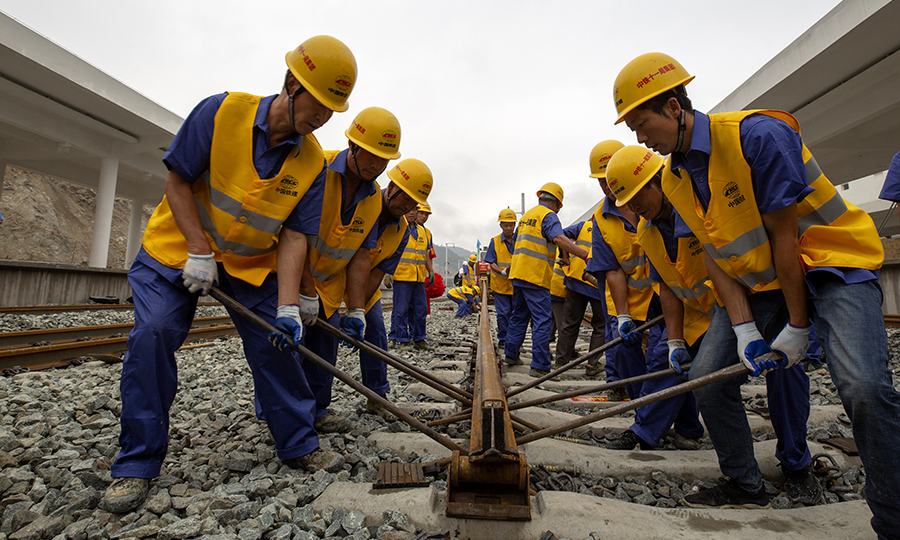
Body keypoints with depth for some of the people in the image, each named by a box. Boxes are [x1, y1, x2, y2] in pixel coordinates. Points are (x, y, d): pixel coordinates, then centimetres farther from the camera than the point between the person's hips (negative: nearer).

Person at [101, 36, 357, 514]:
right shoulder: (221, 111, -17)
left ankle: (298, 444, 12)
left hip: (253, 262, 2)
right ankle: (137, 464, 7)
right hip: (179, 247, -1)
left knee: (276, 344, -4)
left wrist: (288, 306, -22)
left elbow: (294, 236, -13)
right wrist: (199, 251, -19)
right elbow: (178, 181, -12)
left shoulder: (312, 163, -11)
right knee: (152, 335, -12)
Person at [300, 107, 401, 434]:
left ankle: (316, 411, 26)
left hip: (328, 284, 6)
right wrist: (305, 289, -22)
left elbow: (361, 257, -2)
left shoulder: (374, 198, -2)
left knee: (324, 346, 9)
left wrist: (356, 310, -8)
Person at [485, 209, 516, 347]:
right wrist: (502, 272, -21)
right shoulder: (495, 241, -1)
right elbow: (491, 263, -3)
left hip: (516, 284, 2)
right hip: (500, 284, -2)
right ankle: (503, 340, 14)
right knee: (503, 313, 0)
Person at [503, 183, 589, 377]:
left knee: (519, 316, 19)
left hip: (518, 273, 9)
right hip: (536, 277, -9)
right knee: (542, 321, -4)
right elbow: (558, 239, -25)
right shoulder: (549, 216, -7)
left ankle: (511, 355, 27)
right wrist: (586, 255, -31)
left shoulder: (526, 215, 20)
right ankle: (539, 366, -3)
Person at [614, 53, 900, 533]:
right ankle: (745, 485, 20)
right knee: (705, 379, -2)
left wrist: (797, 325, -17)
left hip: (829, 262, -5)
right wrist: (744, 330, -11)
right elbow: (715, 256, -3)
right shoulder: (674, 179, -2)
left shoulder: (758, 134, -22)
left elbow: (784, 234, -21)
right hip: (756, 282, 6)